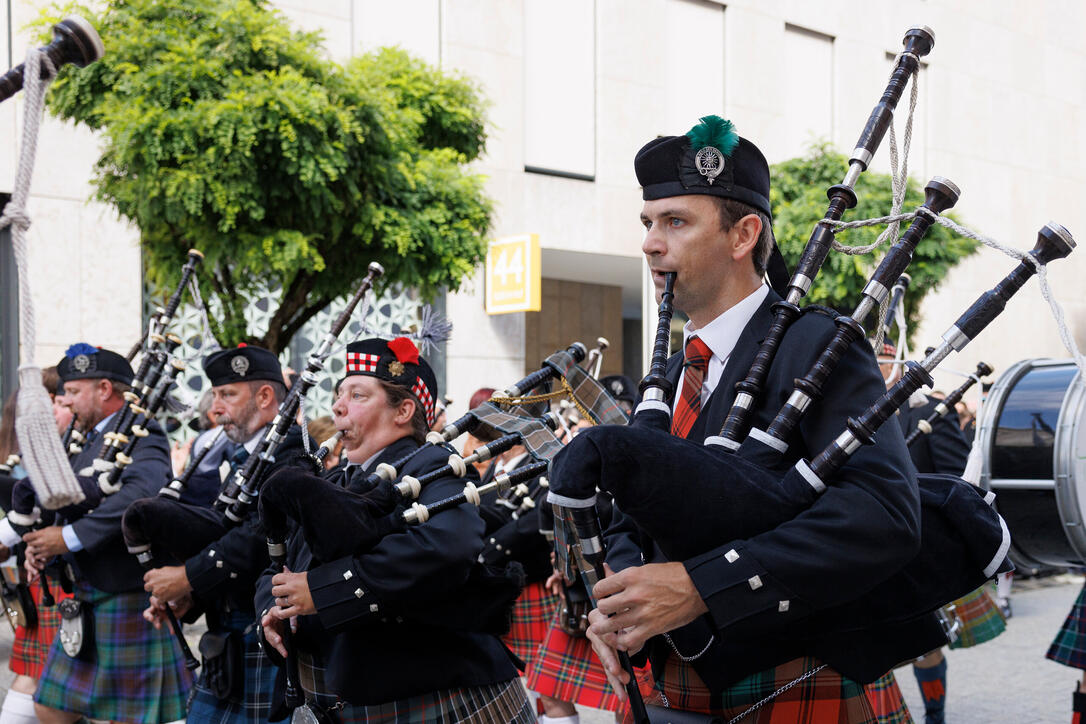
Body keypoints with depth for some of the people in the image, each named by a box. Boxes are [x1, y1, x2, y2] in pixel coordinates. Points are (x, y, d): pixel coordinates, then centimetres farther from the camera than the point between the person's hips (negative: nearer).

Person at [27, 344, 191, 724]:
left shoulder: (140, 434, -14)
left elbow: (143, 493, -34)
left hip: (128, 599, -9)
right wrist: (43, 540, -2)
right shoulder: (93, 440, 14)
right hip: (89, 600, 9)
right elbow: (70, 504, 20)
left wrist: (70, 536, -29)